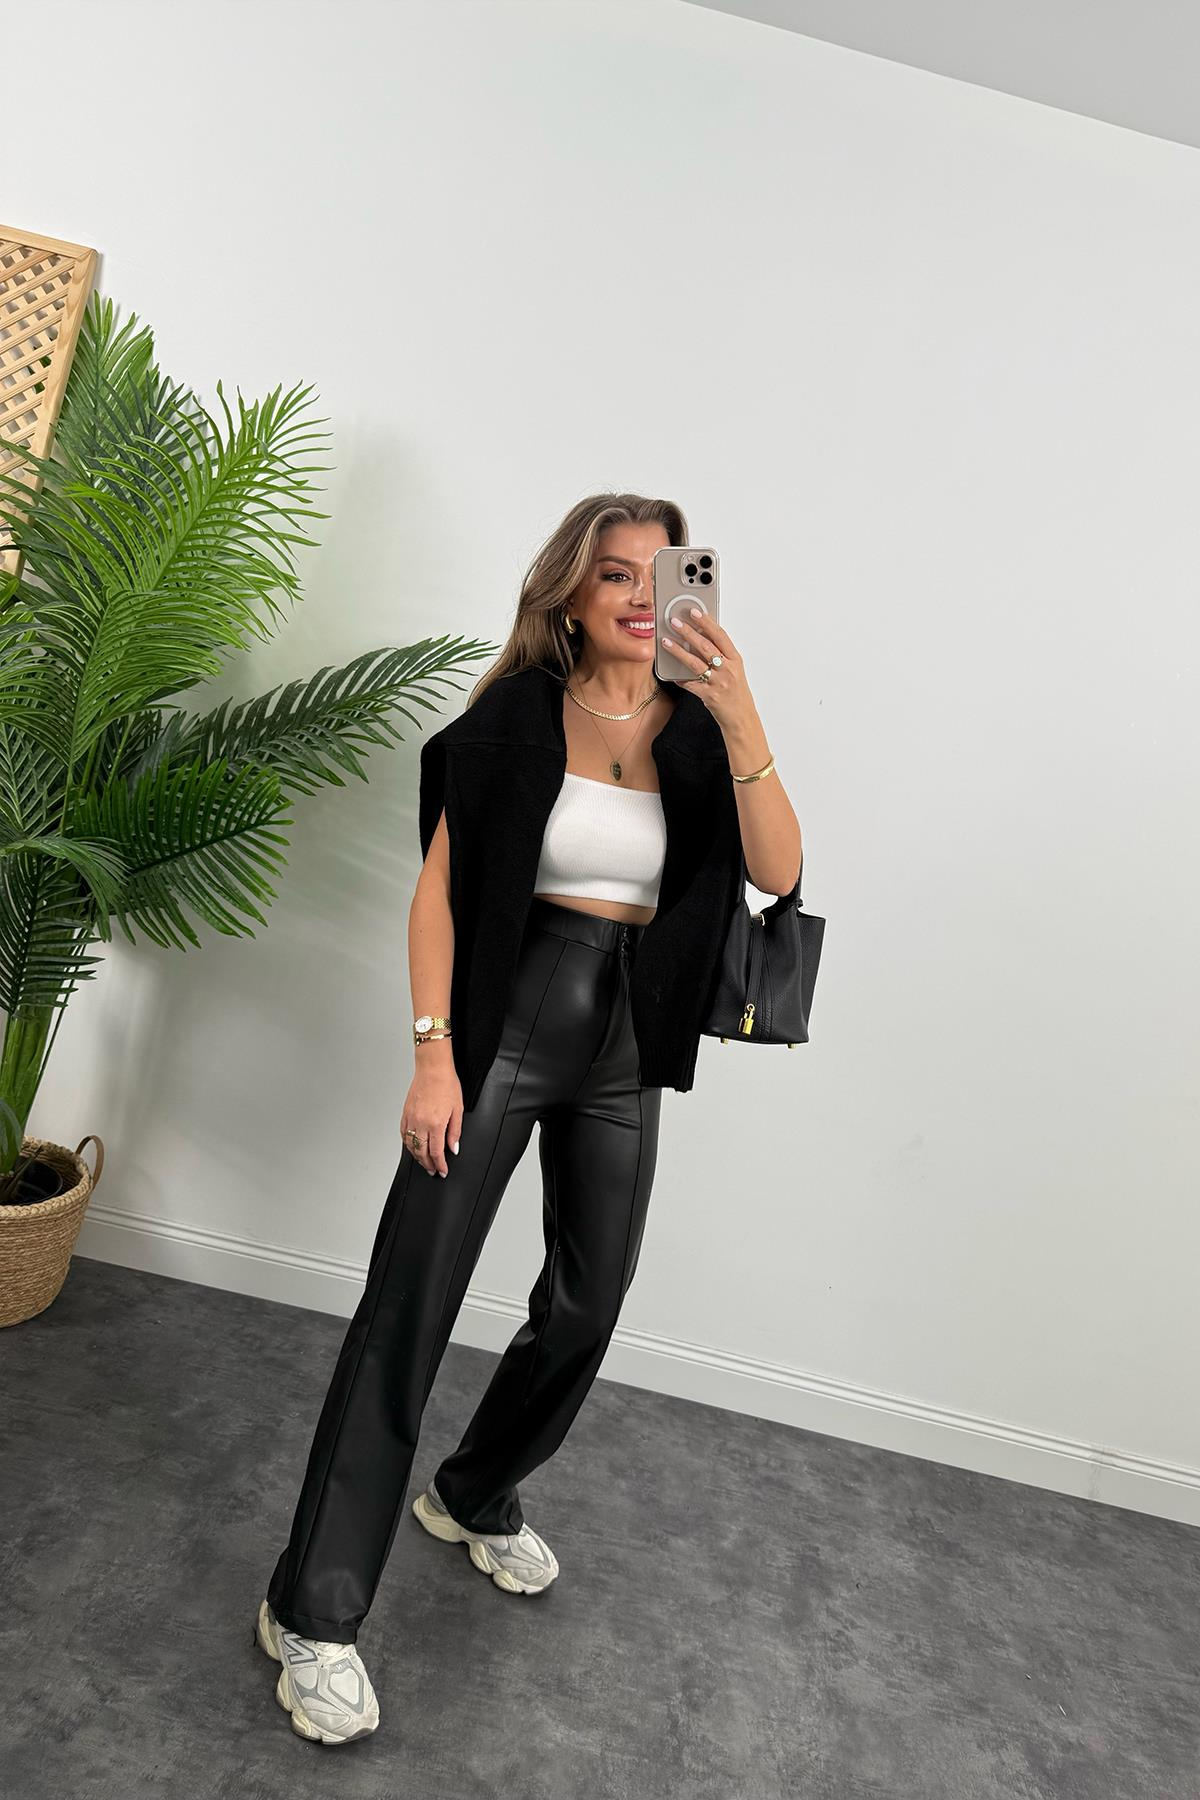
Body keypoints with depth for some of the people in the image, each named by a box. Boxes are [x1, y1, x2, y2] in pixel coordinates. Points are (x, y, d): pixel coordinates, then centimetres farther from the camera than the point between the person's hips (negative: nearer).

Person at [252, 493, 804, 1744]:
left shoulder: (699, 728, 4)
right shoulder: (516, 714, -4)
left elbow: (778, 871, -11)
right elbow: (439, 889, -6)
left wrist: (742, 717, -22)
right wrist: (433, 1052, -13)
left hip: (624, 1054, 4)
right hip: (505, 1020, -4)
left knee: (587, 1305, 14)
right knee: (410, 1300, -4)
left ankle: (476, 1498, 40)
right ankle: (313, 1613, 12)